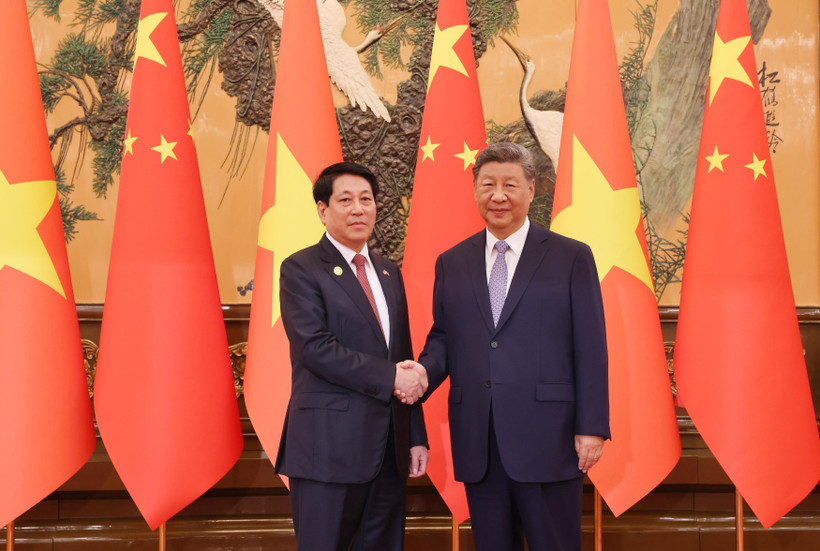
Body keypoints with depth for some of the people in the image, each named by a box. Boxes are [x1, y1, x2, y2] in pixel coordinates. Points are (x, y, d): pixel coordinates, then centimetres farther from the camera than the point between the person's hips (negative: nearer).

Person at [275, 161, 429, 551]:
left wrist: (416, 436, 13)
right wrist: (389, 378, -17)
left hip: (389, 446, 6)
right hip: (329, 445, -6)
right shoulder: (300, 269, -3)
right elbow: (316, 347, -16)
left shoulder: (389, 272, 17)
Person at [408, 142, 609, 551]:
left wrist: (592, 428, -7)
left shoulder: (572, 258, 2)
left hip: (546, 439, -3)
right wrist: (423, 372, -8)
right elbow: (442, 337, 14)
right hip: (477, 442, 3)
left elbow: (590, 349, -2)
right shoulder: (451, 263, 13)